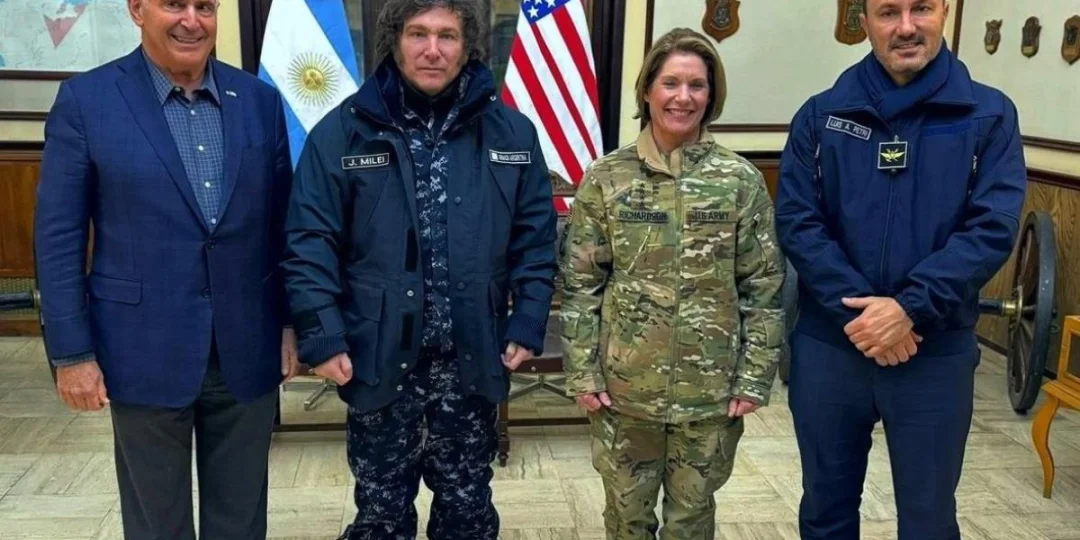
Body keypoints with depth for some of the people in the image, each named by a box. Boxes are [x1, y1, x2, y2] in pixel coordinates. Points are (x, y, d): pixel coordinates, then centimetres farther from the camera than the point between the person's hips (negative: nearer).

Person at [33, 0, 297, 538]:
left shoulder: (260, 100, 4)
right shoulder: (85, 100, -5)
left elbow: (282, 224, 8)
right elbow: (58, 236, -4)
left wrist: (290, 322, 6)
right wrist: (71, 351, -7)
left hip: (248, 349, 3)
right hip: (146, 351, -2)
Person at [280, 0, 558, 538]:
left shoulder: (512, 132, 1)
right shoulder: (343, 131, -5)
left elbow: (535, 238, 5)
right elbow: (309, 242, -5)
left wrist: (527, 324, -1)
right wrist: (322, 336, -11)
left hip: (471, 359, 2)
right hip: (377, 359, -1)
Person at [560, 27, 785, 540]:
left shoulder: (741, 180, -3)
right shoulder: (605, 178, -3)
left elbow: (764, 287, -1)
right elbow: (580, 283, -2)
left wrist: (754, 377, -4)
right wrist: (583, 372, -5)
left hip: (710, 388, 0)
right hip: (624, 385, 0)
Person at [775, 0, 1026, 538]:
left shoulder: (989, 115, -1)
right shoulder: (820, 115, 2)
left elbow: (992, 229, -9)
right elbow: (796, 221, -6)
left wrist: (910, 308, -20)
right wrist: (857, 310, -17)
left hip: (937, 354, -1)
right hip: (827, 347, 1)